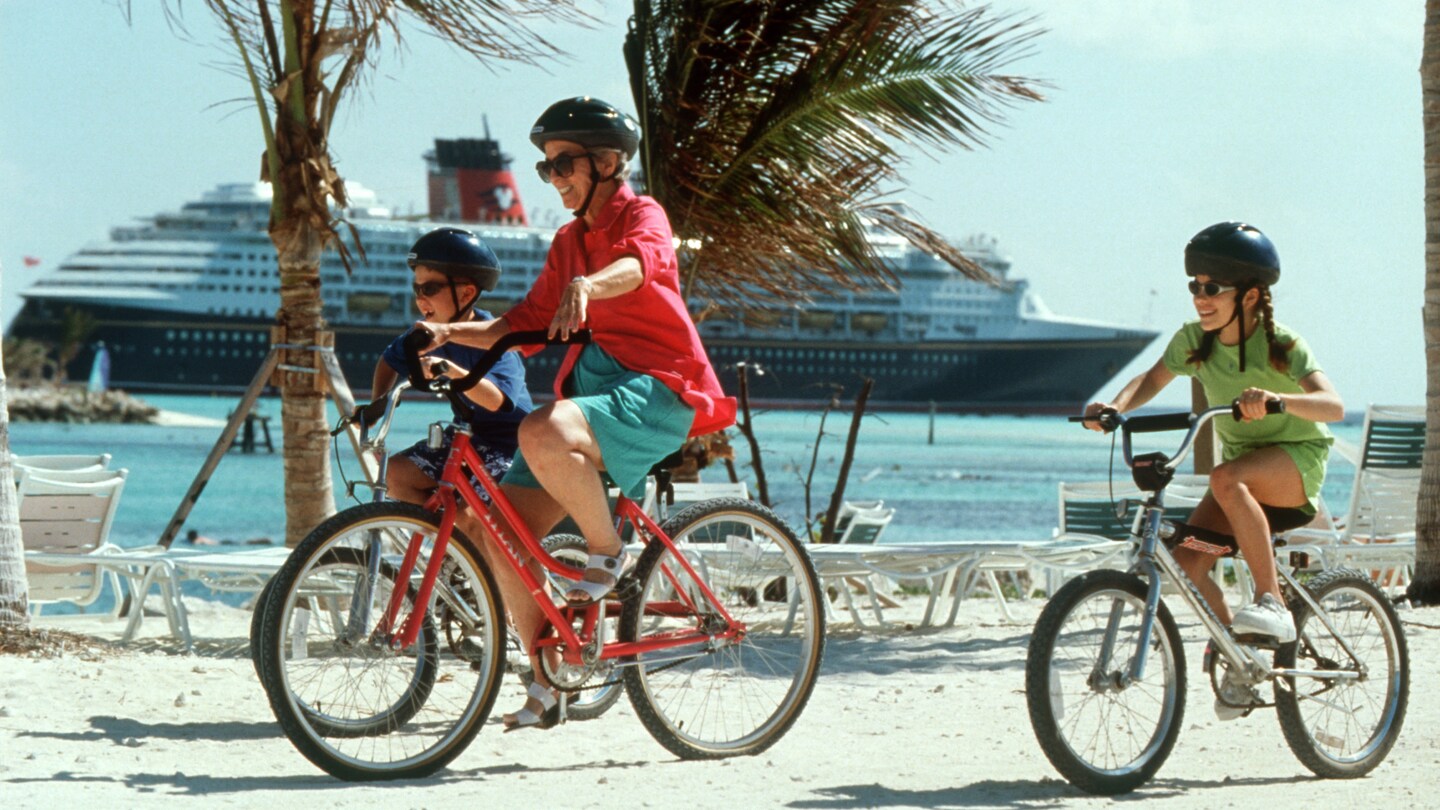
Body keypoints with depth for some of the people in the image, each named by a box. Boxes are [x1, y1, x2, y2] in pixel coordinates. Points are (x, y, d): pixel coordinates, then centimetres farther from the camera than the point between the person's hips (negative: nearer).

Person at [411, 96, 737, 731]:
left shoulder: (641, 216, -2)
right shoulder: (570, 241, 22)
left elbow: (640, 262, -26)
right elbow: (525, 324, 19)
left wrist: (588, 286, -48)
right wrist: (452, 332, 2)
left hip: (653, 391, -8)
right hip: (588, 384, 8)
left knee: (542, 436, -38)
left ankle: (607, 554, -14)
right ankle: (547, 685, 3)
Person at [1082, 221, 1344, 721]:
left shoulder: (1281, 344, -19)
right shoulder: (1194, 340, -5)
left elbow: (1332, 405, -31)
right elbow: (1153, 380, 8)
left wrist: (1275, 398, -50)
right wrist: (1116, 406, -14)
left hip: (1298, 460, -6)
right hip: (1245, 463, 6)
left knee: (1227, 478, -38)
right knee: (1188, 560, -15)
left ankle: (1272, 601, -29)